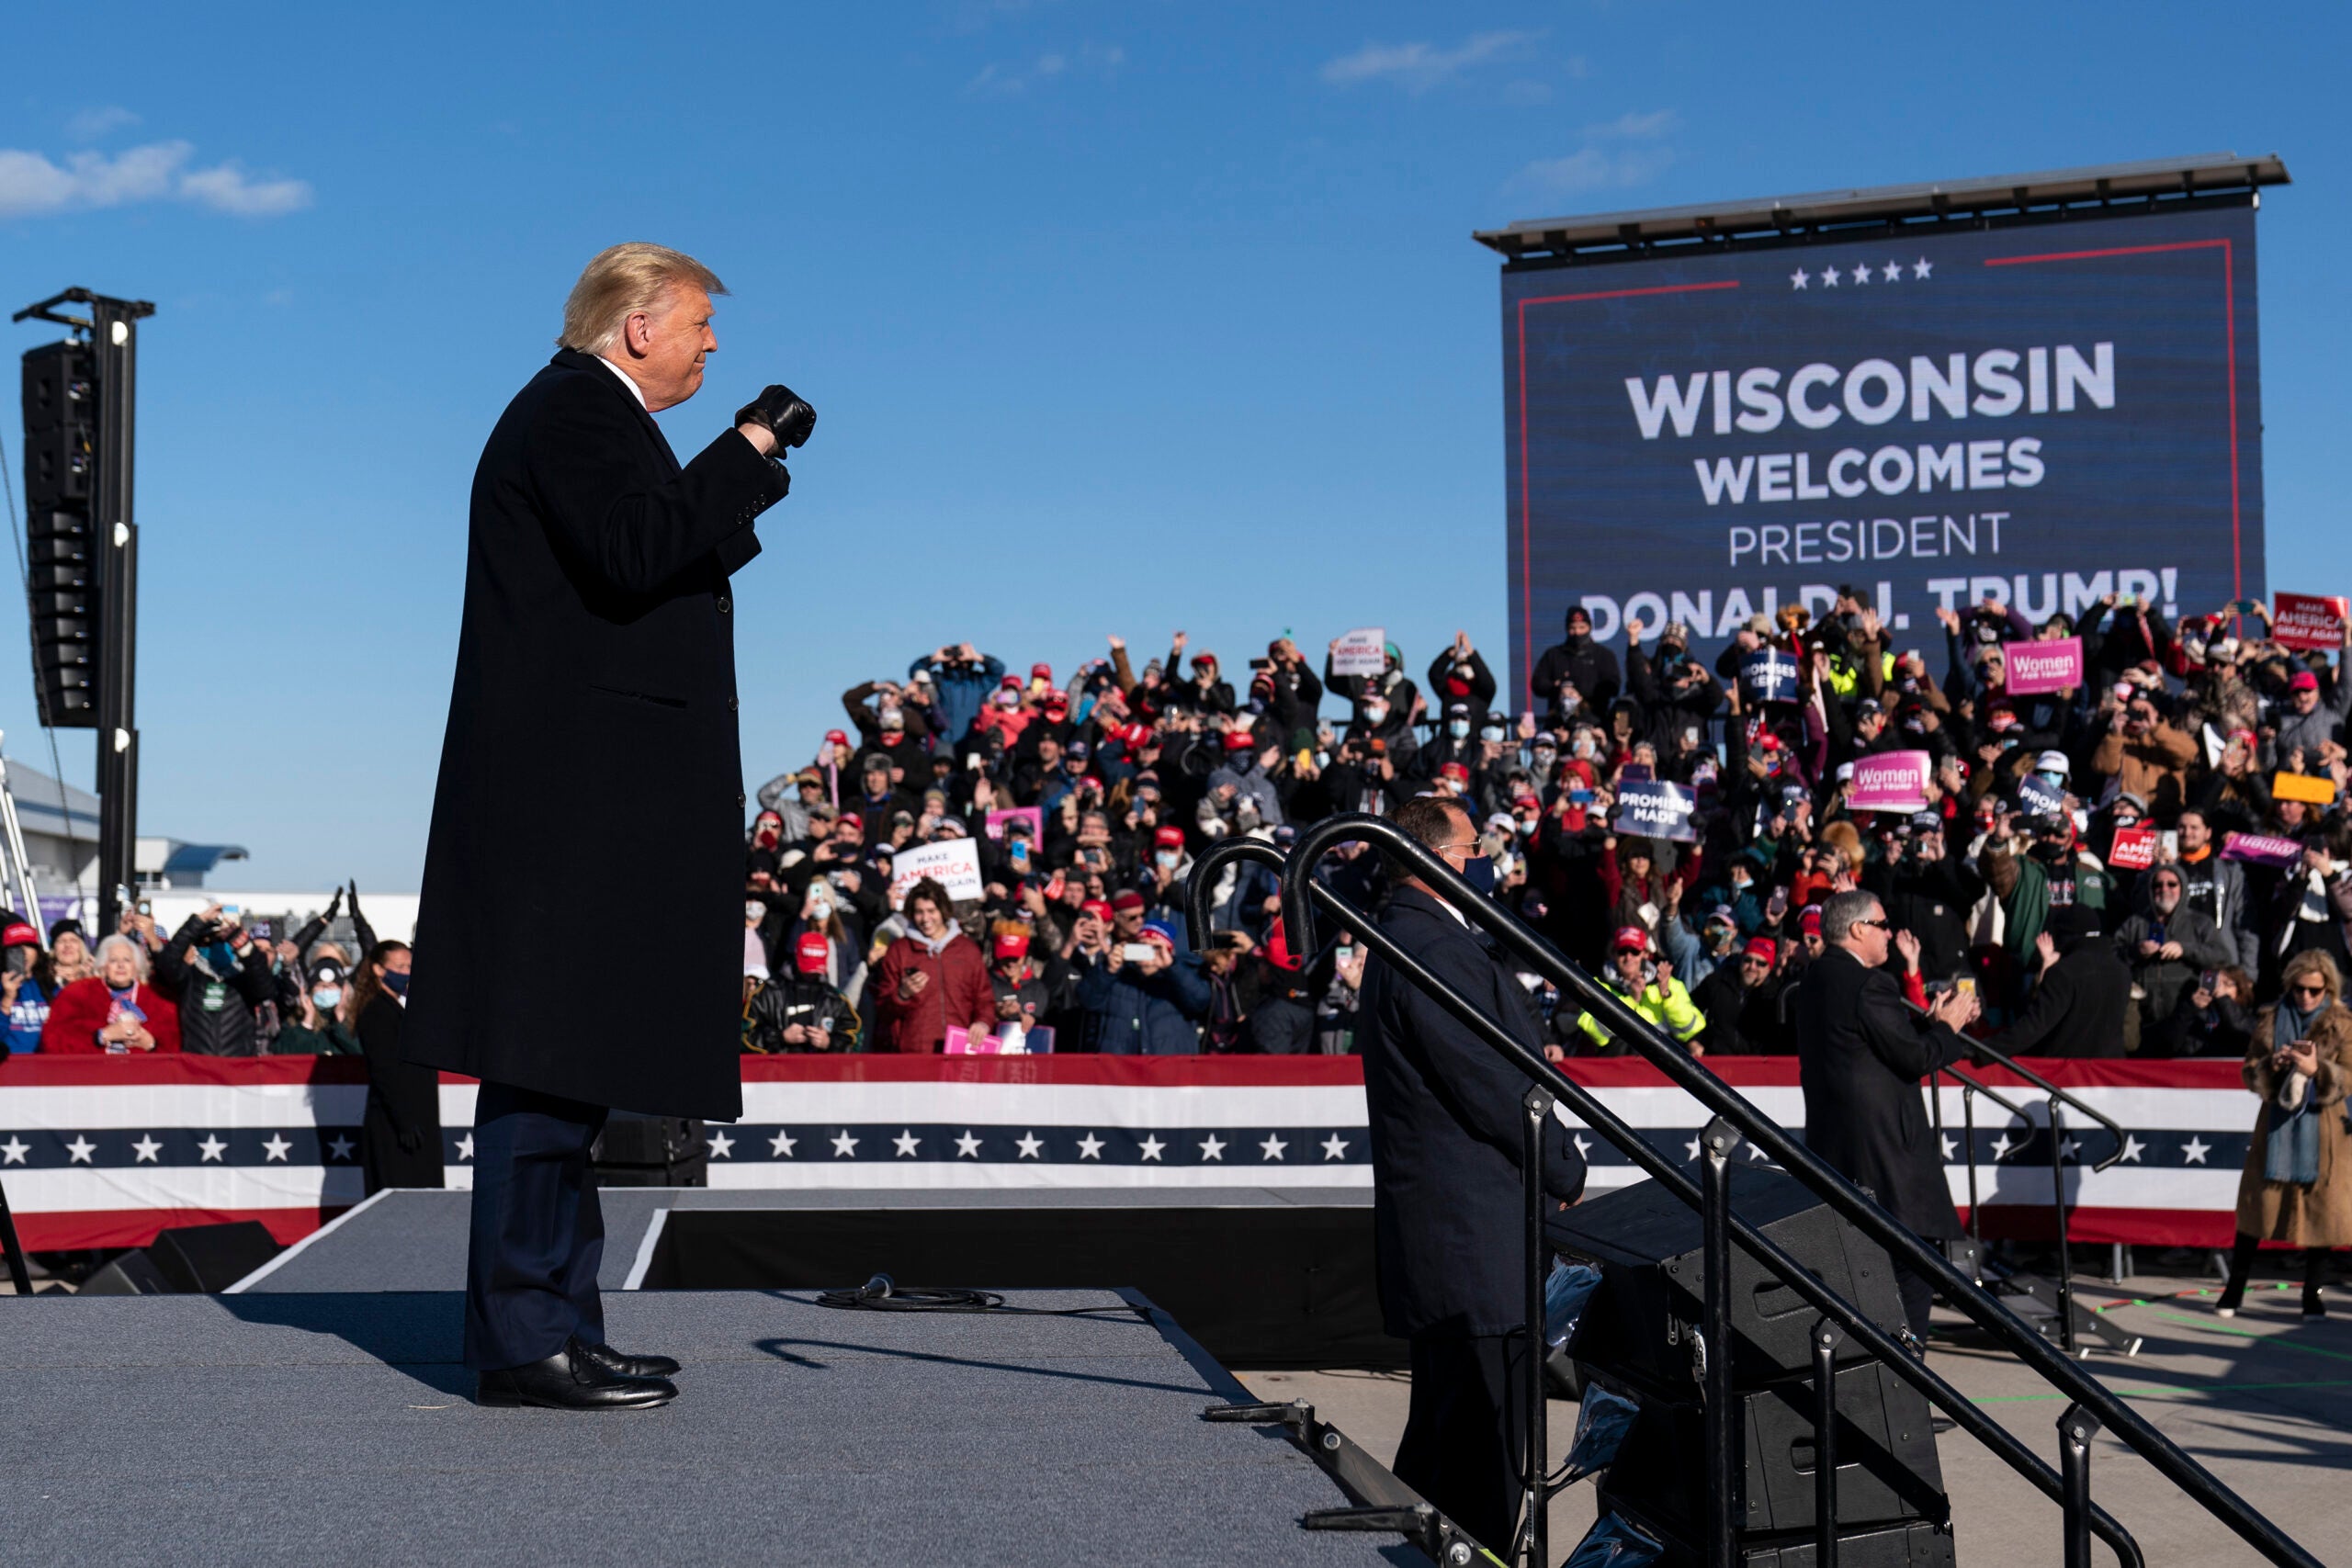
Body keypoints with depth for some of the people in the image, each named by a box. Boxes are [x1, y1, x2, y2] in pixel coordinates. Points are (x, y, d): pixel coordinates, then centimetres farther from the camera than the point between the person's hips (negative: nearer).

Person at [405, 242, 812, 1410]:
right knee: (547, 1066, -10)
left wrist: (738, 477, 19)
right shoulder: (574, 409, -8)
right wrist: (747, 451, -14)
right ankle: (523, 1341, -7)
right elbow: (634, 552, -22)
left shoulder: (590, 417, 25)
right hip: (567, 799, -11)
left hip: (590, 808, 11)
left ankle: (556, 1326, 17)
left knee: (569, 1072, 11)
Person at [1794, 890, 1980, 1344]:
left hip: (1831, 1144, 10)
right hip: (1882, 1143, -10)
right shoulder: (1868, 984, -16)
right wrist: (1949, 1028, 1)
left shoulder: (1815, 982, 13)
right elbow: (1915, 1058, -15)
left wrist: (1931, 1022, 15)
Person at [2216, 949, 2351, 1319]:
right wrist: (2272, 1065, -15)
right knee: (2258, 1205, 1)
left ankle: (2311, 1295, 13)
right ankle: (2234, 1291, 8)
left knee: (2320, 1209, 1)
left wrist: (2316, 1070, -24)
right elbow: (2250, 1073, 6)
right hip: (2276, 1127, 1)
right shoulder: (2270, 1021, 6)